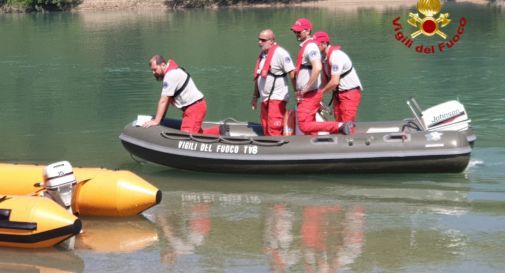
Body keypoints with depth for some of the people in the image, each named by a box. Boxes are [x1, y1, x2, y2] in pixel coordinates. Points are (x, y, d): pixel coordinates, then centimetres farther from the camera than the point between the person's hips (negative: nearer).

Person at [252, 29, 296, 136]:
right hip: (265, 99, 9)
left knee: (274, 128, -14)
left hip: (277, 98, -9)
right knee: (266, 129, 10)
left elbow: (292, 73, -16)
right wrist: (255, 97, 23)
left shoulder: (280, 53, -11)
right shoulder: (262, 55, 15)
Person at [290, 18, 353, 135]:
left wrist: (306, 89, -23)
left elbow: (317, 68, -30)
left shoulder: (310, 47, -15)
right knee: (309, 128, 11)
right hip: (306, 95, 10)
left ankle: (339, 126, -15)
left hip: (310, 95, -10)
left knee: (305, 126, -14)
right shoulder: (304, 46, 17)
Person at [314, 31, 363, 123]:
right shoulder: (323, 57, 6)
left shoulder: (336, 55, -22)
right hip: (338, 94, 9)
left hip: (350, 93, -9)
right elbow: (326, 78, 10)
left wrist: (321, 92, -12)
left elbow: (335, 82, -26)